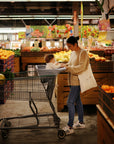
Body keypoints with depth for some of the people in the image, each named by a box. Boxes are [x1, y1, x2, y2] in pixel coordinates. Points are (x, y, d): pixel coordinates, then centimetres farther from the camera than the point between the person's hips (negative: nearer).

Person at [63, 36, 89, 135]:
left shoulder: (83, 53, -13)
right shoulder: (73, 53, 13)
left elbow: (82, 67, -21)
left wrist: (69, 68, -25)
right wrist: (64, 65, 3)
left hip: (77, 81, -9)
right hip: (73, 81, 9)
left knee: (70, 102, -10)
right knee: (77, 101, 16)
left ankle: (70, 127, -4)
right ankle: (81, 122, 29)